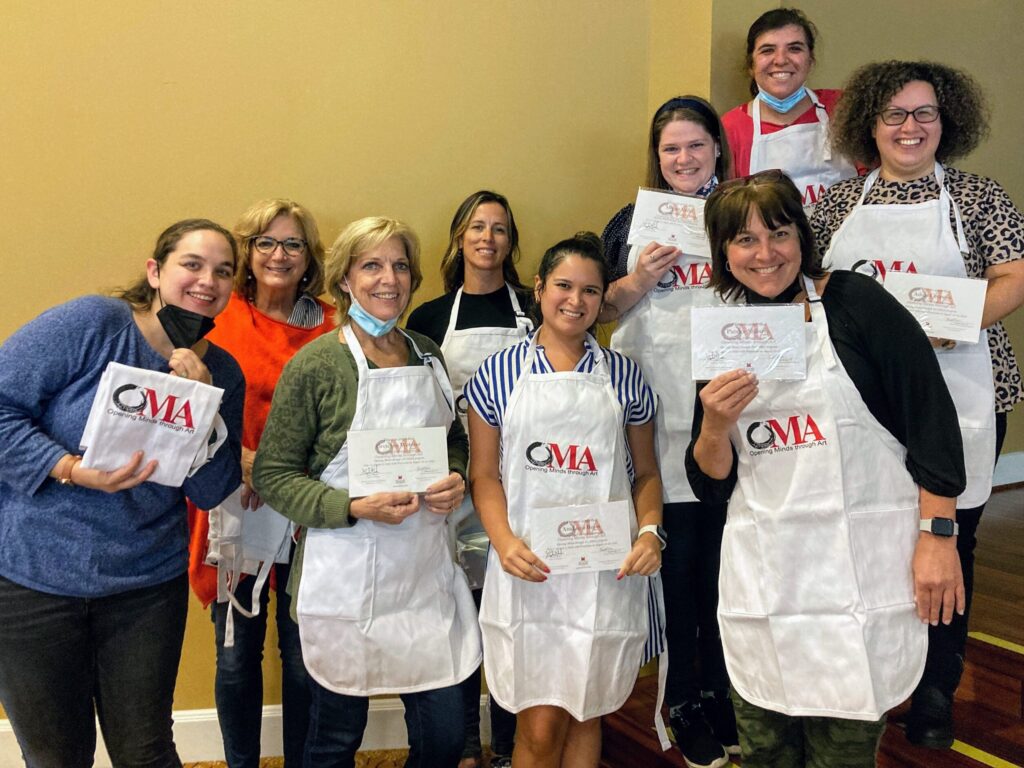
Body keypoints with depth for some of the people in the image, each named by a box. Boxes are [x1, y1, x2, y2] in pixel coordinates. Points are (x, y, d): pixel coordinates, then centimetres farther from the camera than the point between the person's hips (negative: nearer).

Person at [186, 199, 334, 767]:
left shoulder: (328, 330, 2)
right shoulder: (218, 320, 0)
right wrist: (242, 462, -18)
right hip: (235, 510, 0)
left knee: (303, 657, 9)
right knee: (237, 658, 11)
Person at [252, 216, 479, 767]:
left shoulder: (427, 355, 8)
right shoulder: (315, 365, -10)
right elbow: (272, 476, -9)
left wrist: (454, 480, -1)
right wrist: (355, 507, -21)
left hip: (426, 569, 5)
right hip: (345, 581, -5)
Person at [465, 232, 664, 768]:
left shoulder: (623, 375, 7)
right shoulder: (499, 372, 2)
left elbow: (645, 472, 11)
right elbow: (484, 473, 2)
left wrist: (650, 531, -7)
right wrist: (505, 541, -14)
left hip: (606, 571, 2)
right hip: (526, 570, -1)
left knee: (585, 716, 13)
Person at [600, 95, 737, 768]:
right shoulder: (634, 221, 9)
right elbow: (601, 310, 8)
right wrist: (639, 280, -10)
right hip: (660, 418, -1)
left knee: (725, 561, 8)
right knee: (674, 563, 4)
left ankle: (721, 693, 27)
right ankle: (682, 701, 21)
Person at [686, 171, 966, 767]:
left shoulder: (855, 302, -3)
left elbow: (933, 422, -4)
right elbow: (711, 485, 8)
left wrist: (938, 535, -8)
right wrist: (715, 426, -11)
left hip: (863, 571, -3)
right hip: (763, 579, 4)